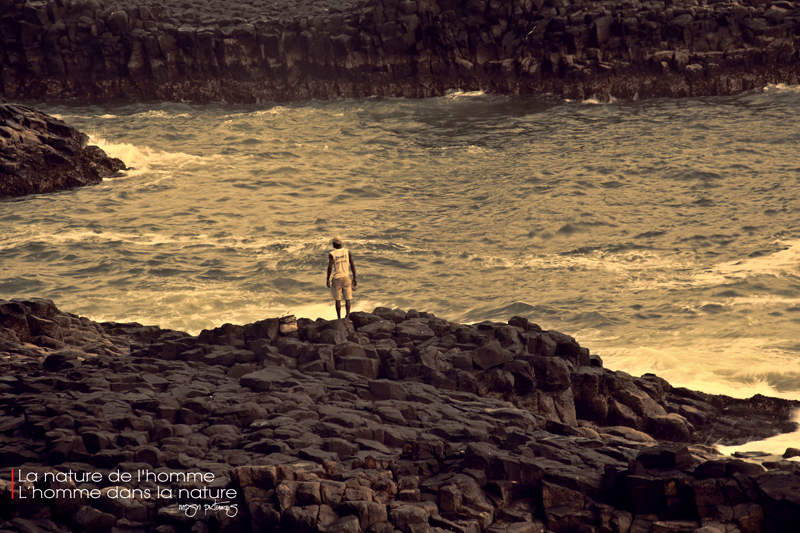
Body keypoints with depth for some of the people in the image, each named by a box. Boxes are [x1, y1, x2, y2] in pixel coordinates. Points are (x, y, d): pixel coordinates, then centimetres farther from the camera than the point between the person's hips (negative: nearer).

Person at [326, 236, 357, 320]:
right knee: (347, 299, 5)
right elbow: (352, 265, -1)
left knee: (338, 300, 7)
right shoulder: (347, 252, 1)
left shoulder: (331, 254, -7)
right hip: (346, 277, 2)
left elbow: (330, 267, -15)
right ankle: (347, 316, -8)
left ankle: (339, 319, 9)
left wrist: (328, 279, -5)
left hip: (337, 278, -2)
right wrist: (354, 278, 5)